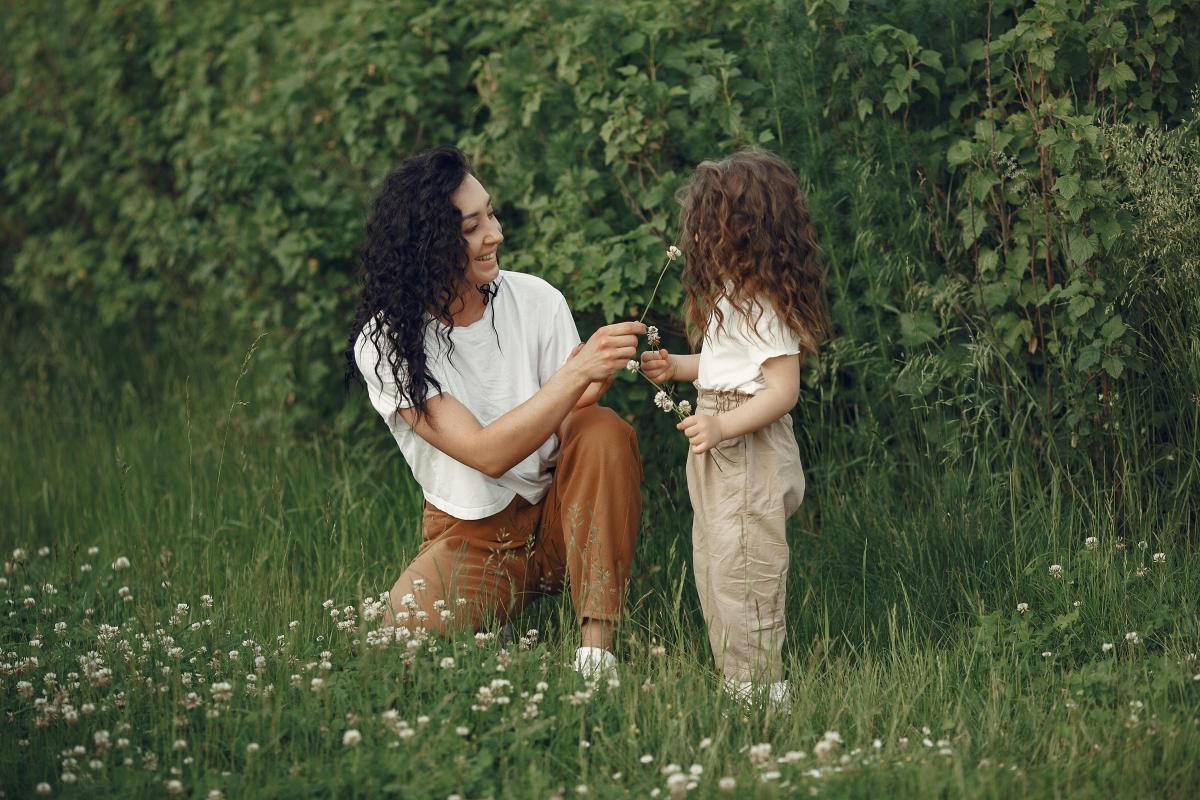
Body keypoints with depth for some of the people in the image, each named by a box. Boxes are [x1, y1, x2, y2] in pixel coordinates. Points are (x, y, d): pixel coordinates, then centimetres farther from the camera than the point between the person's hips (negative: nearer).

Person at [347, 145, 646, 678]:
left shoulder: (534, 300, -6)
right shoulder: (386, 343, -15)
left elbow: (572, 422, -8)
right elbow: (486, 453, -26)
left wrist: (598, 384, -31)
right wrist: (579, 369, -34)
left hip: (557, 515, 3)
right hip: (469, 536, -3)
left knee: (605, 432, -28)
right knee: (408, 630, -31)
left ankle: (597, 649, -25)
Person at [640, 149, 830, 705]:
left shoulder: (761, 306, -20)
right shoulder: (734, 297, 12)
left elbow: (782, 389, -24)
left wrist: (722, 425, -31)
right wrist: (678, 367, 22)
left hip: (749, 457, -11)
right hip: (719, 455, 11)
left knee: (743, 576, -6)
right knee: (713, 569, 16)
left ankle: (757, 686, 1)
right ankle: (733, 676, 23)